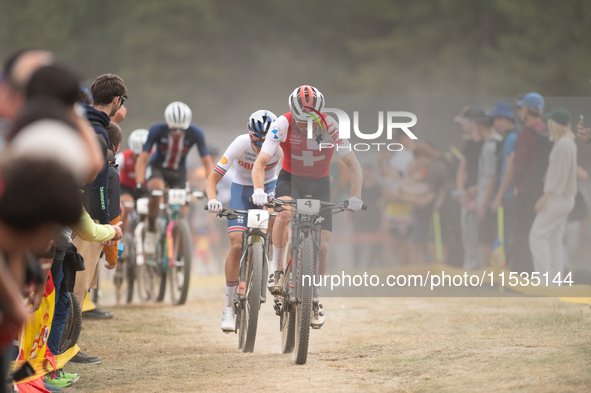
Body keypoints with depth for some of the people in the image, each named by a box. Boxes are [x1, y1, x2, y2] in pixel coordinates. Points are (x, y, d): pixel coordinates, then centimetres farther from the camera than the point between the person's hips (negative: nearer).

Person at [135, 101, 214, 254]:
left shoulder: (195, 133, -25)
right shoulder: (157, 130, -28)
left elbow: (207, 162, -23)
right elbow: (142, 159, -29)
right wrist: (139, 183, -43)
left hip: (179, 172, 2)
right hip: (157, 167, -2)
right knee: (156, 190, -34)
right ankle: (151, 232, -16)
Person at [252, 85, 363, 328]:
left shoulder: (330, 126, -23)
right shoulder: (282, 125, -24)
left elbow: (353, 164, -20)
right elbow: (261, 162, -26)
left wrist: (355, 196, -34)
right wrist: (258, 191, -44)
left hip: (319, 184, 1)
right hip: (290, 178, -1)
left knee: (322, 245, -5)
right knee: (284, 214, -35)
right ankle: (277, 270, -16)